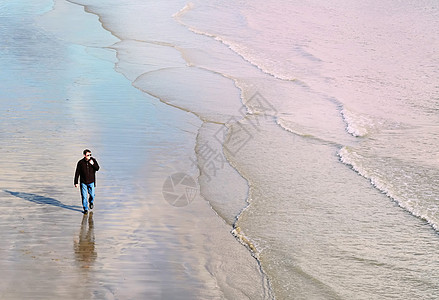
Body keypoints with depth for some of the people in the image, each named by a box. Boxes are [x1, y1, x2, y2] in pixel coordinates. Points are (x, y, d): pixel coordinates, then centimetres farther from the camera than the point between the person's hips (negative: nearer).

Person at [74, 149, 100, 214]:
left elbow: (97, 168, -8)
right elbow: (77, 173, -3)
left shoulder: (93, 160, -4)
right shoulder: (80, 162, -8)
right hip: (83, 182, -1)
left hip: (91, 182, 1)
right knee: (84, 196, -1)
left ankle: (91, 202, 41)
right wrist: (75, 182, -3)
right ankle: (85, 209, 12)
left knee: (92, 195, 7)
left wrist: (93, 164, -26)